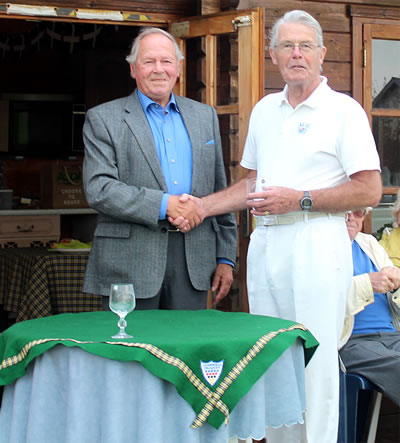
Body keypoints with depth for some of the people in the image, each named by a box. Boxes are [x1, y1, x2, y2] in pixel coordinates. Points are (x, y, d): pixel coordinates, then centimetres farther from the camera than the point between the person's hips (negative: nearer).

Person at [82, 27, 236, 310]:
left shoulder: (205, 116, 15)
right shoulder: (103, 119, 2)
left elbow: (220, 190, 16)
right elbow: (99, 189, -10)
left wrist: (225, 258, 11)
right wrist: (164, 204, -19)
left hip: (193, 263, 4)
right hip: (131, 263, -3)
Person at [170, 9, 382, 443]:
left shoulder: (343, 110, -4)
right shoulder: (264, 110, 16)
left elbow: (368, 191, -9)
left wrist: (299, 200, -14)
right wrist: (202, 207, 10)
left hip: (315, 248, -6)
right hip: (264, 245, 6)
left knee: (315, 365, -7)